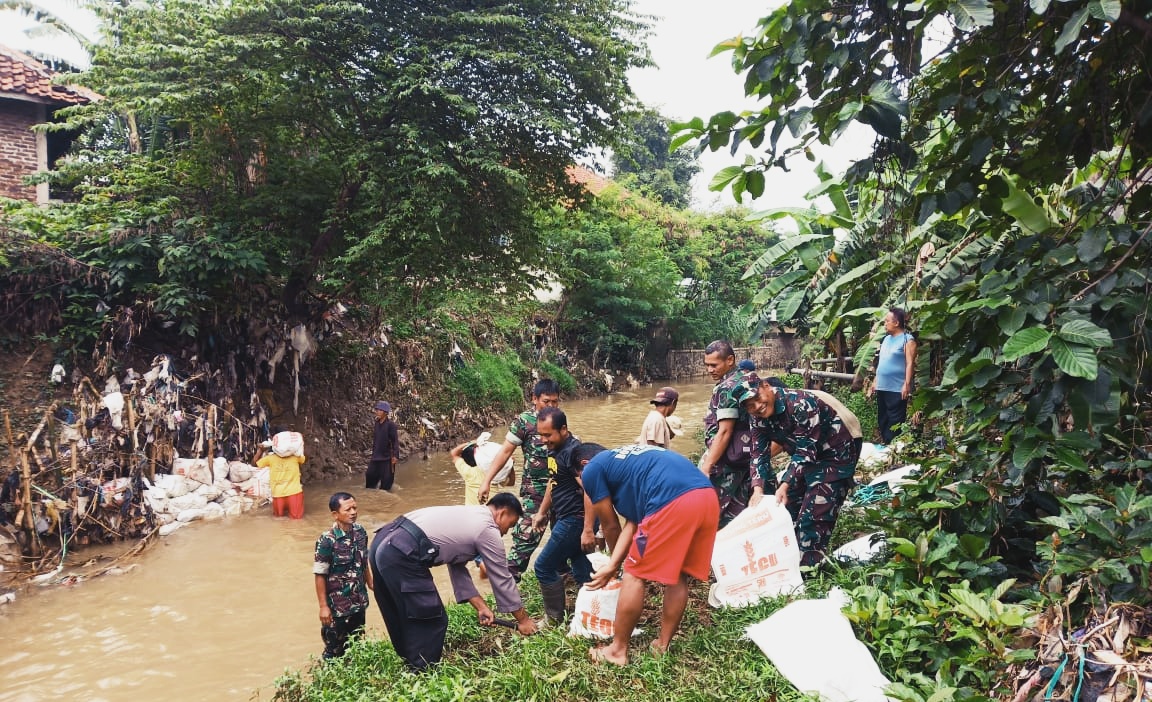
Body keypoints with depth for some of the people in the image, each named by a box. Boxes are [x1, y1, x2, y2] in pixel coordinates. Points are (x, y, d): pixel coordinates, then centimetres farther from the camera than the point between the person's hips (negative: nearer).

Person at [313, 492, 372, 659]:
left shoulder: (360, 532, -4)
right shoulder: (327, 540, -21)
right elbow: (320, 575, -16)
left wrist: (372, 585, 15)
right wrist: (323, 606, -15)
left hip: (359, 602, 6)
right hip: (337, 605, -5)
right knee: (335, 649, 10)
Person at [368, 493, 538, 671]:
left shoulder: (468, 516, 26)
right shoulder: (488, 530, 1)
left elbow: (457, 567, 25)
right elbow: (502, 580, 7)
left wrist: (481, 607, 23)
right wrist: (523, 619, 19)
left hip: (383, 543, 10)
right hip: (402, 554, -10)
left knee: (401, 618, 23)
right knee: (431, 621, 3)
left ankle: (412, 667, 37)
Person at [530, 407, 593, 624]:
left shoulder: (573, 451, -20)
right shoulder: (555, 449, 9)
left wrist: (588, 530, -28)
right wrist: (542, 512, 25)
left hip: (575, 520, -9)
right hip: (567, 518, 9)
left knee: (544, 567, 0)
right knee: (582, 572, 14)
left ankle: (555, 618, 15)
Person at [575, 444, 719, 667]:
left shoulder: (592, 469, 15)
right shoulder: (628, 461, 37)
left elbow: (611, 526, 23)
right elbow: (633, 522, 28)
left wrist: (616, 563, 42)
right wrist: (612, 565, 26)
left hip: (674, 502, -8)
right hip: (708, 497, 8)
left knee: (635, 575, 9)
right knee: (678, 575, 22)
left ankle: (617, 650, 18)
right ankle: (662, 646, 31)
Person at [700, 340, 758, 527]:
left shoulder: (726, 388, -17)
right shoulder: (748, 380, 11)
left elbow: (724, 432, -21)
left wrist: (706, 467, -21)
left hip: (727, 462, -9)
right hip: (746, 459, 9)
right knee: (738, 515, 12)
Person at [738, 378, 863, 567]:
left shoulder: (800, 404, -31)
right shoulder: (759, 418, -7)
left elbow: (806, 450, -32)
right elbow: (759, 454, -10)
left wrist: (785, 485, -40)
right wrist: (758, 489, -26)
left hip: (838, 451, -8)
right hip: (806, 457, 8)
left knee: (813, 516, -12)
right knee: (783, 507, 10)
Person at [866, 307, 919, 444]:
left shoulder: (907, 339, -7)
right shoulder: (886, 339, 17)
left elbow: (910, 363, -14)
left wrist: (907, 384, -22)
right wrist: (875, 382, 20)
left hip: (897, 389, -8)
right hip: (882, 388, 8)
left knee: (895, 423, -6)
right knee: (882, 421, 12)